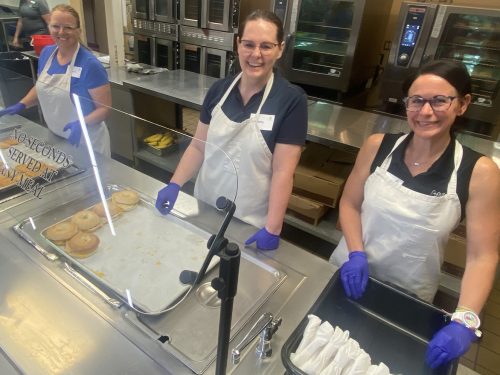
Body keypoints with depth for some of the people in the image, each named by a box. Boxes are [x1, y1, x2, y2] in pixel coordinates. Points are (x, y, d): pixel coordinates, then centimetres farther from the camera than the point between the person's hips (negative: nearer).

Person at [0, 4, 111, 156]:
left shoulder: (90, 64, -19)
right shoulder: (46, 53, 0)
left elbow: (104, 107, -18)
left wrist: (82, 124, -32)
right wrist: (21, 105, 3)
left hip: (86, 142, -6)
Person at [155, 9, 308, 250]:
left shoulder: (291, 100, -14)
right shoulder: (219, 90, -2)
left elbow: (283, 171, -17)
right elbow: (198, 146, 4)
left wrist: (273, 229, -19)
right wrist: (174, 184, -7)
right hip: (205, 209, 4)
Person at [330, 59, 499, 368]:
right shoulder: (378, 146, -11)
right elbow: (349, 204, -2)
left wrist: (464, 321, -23)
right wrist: (356, 253, -16)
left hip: (408, 300, -1)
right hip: (350, 276, 2)